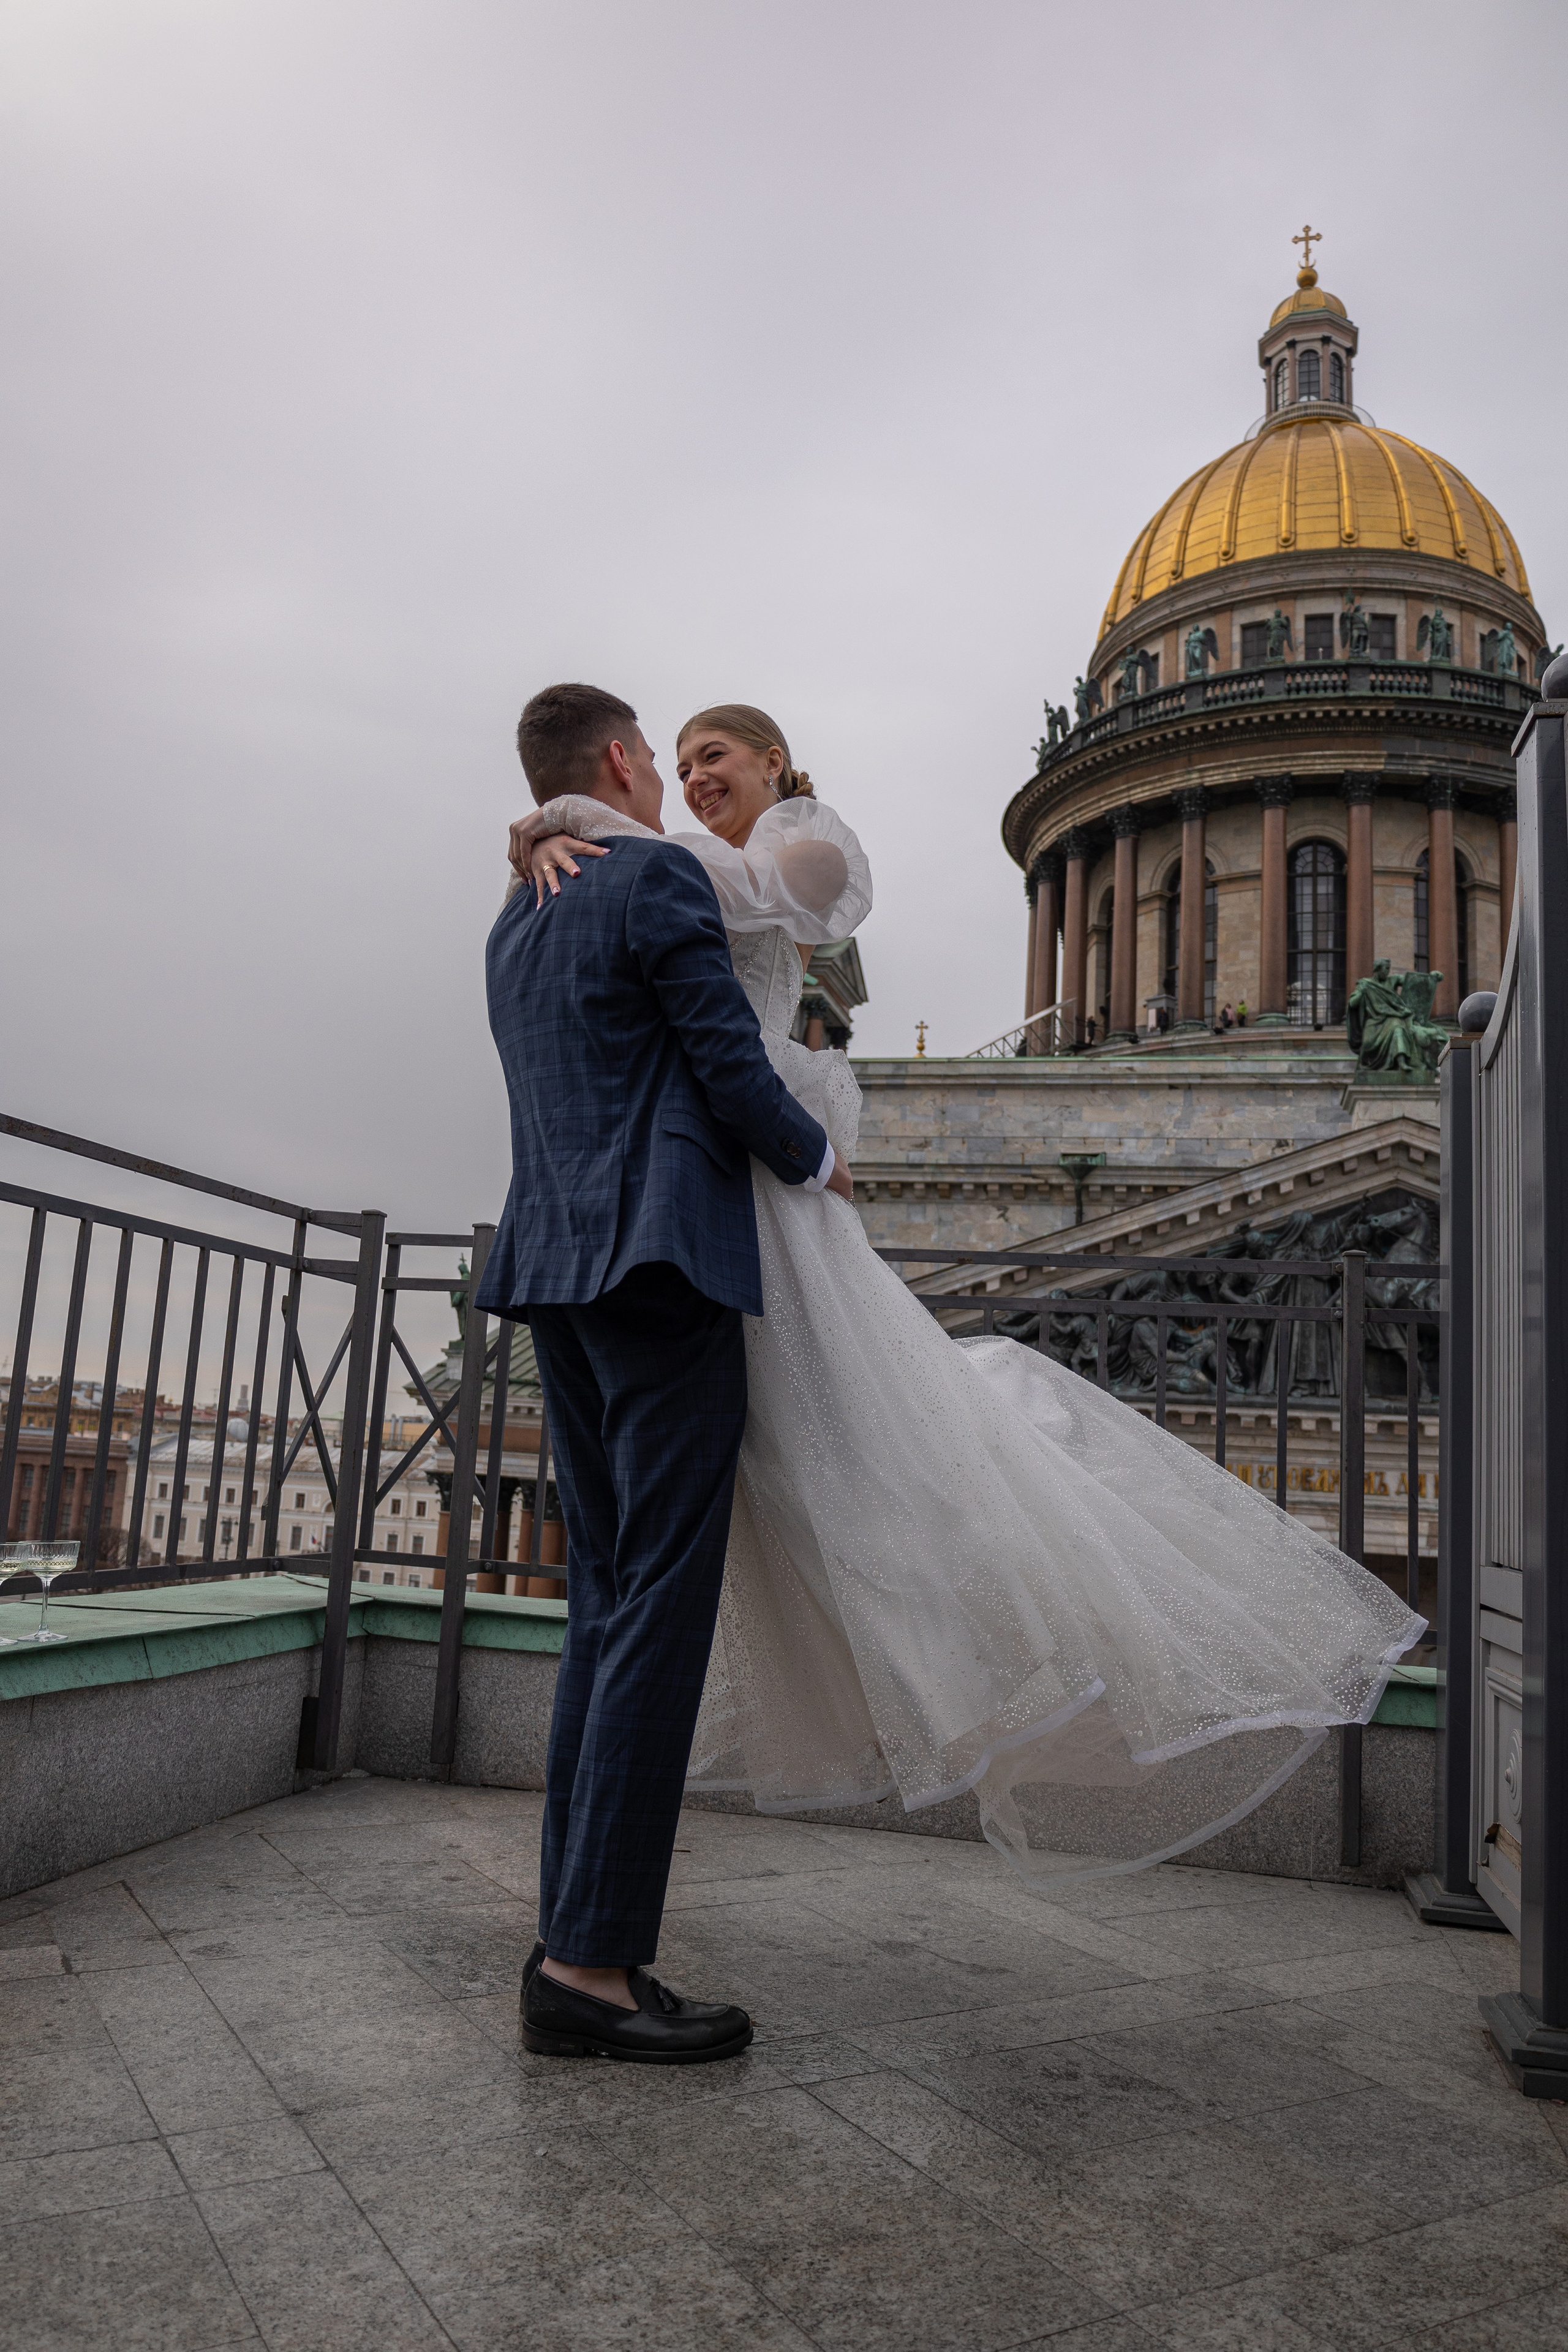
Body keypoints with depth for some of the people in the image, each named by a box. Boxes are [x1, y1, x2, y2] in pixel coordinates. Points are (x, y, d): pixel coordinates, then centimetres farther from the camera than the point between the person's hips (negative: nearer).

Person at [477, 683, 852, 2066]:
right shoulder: (660, 877, -5)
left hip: (558, 1273, 9)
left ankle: (578, 1936, 16)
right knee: (660, 1608, -7)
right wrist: (818, 1160, 8)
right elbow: (732, 1070, -10)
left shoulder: (517, 924, 21)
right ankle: (590, 1963, -4)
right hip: (662, 1265, -9)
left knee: (608, 1605, 11)